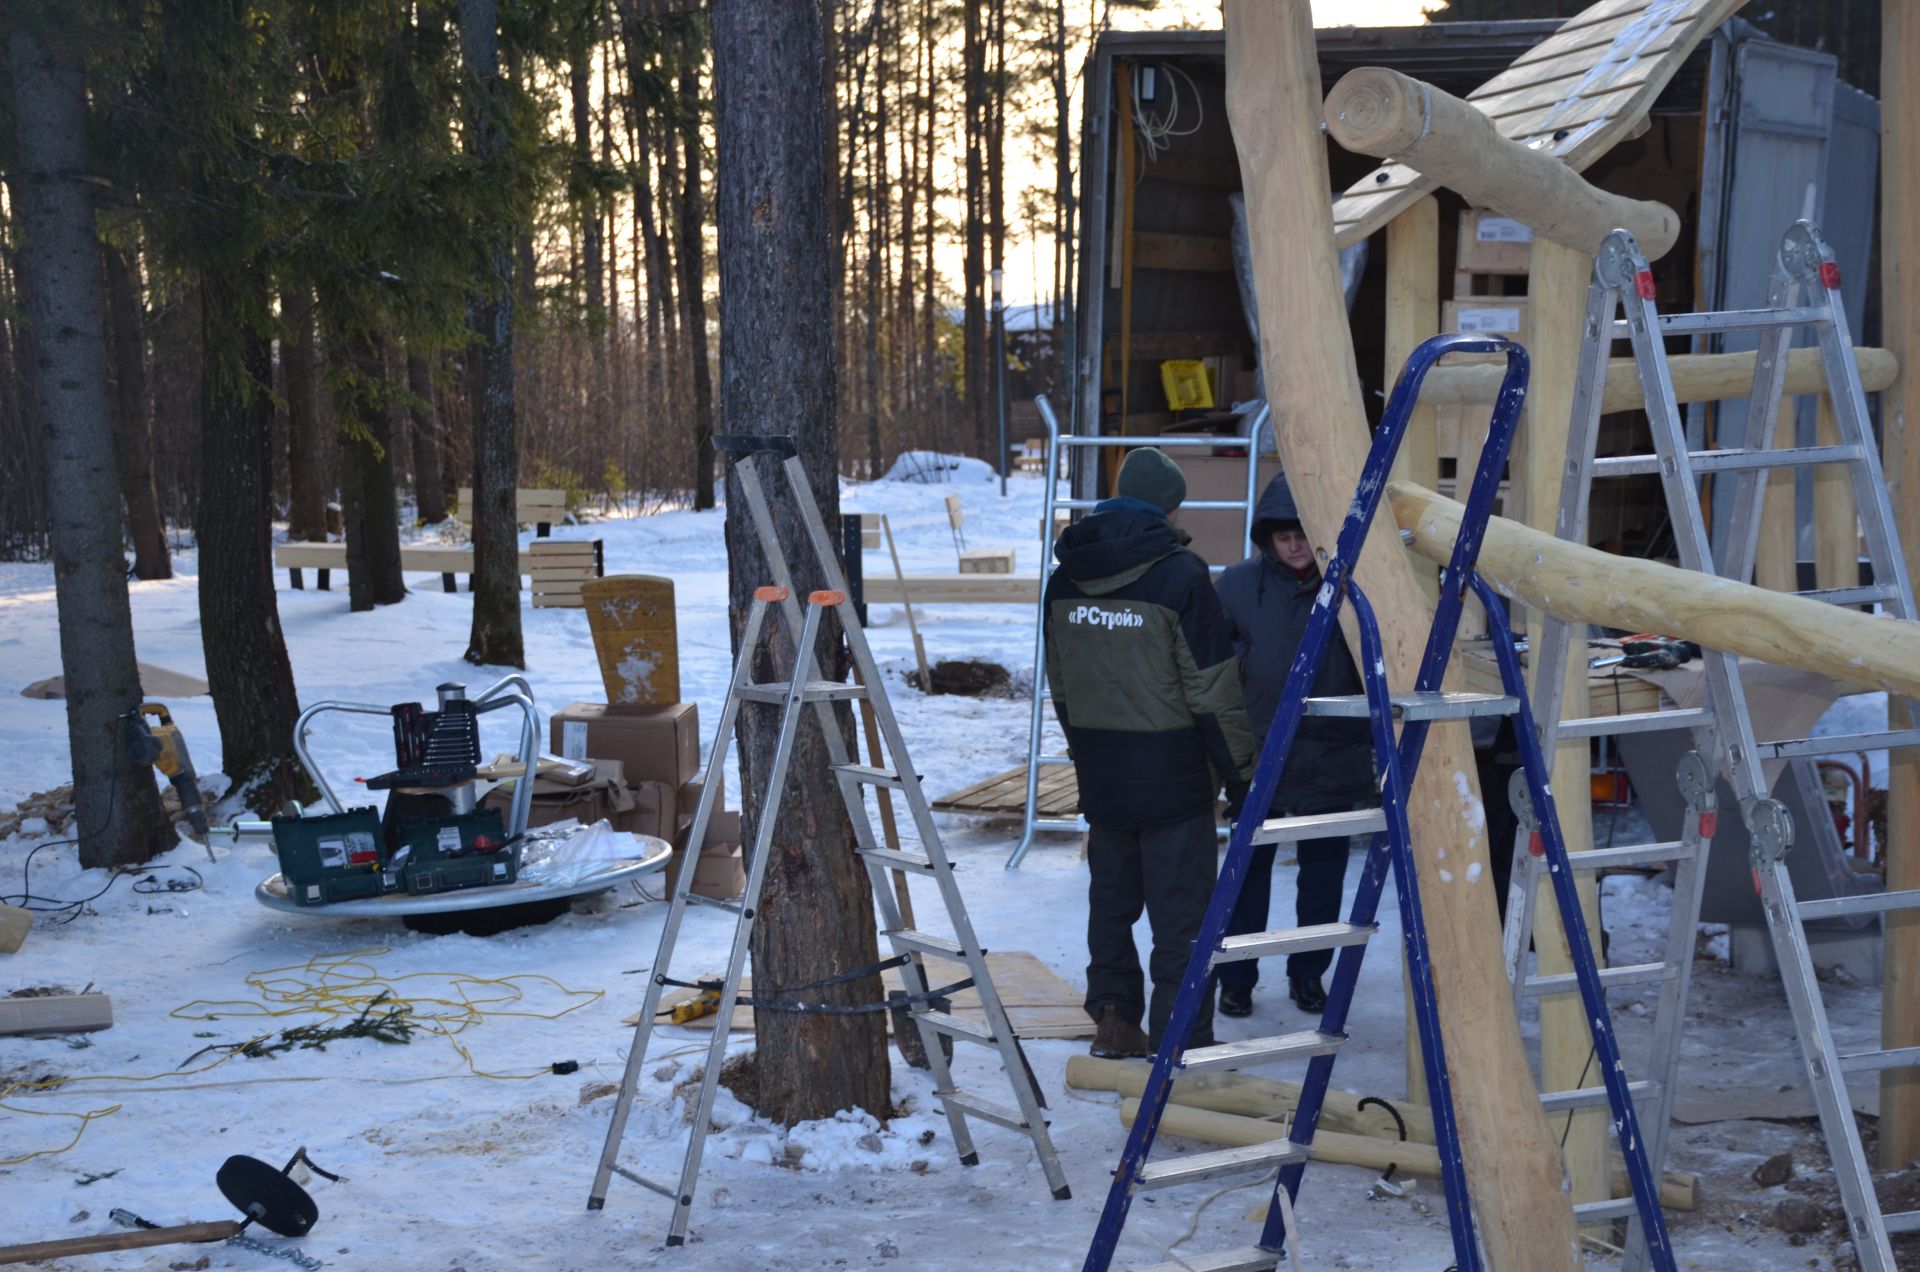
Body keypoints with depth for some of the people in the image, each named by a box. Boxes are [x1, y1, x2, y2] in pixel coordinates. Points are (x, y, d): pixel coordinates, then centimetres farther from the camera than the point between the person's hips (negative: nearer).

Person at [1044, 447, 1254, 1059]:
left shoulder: (1066, 577, 6)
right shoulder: (1179, 574, -14)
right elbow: (1212, 692, -12)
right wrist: (1238, 771, -4)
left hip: (1100, 774, 6)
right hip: (1172, 773, -6)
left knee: (1111, 899, 18)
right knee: (1181, 910, 0)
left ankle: (1113, 1018, 24)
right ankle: (1180, 1042, 2)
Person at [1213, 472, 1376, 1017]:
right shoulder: (1240, 583, -3)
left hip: (1333, 760, 0)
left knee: (1323, 870, 10)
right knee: (1249, 869, 4)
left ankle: (1308, 974, 24)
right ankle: (1236, 979, 16)